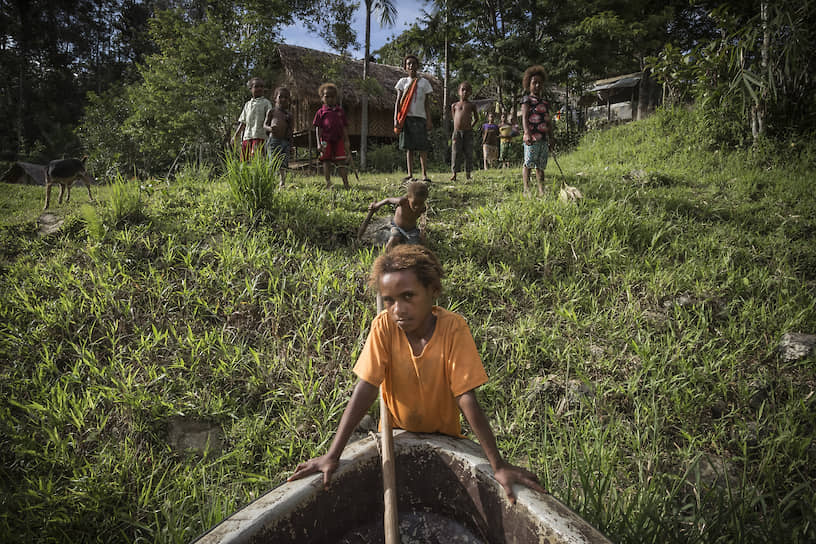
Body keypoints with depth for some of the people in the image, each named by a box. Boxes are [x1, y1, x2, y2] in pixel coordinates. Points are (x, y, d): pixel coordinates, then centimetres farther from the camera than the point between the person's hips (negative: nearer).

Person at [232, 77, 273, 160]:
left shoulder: (266, 102, 7)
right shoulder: (247, 104, 22)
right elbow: (242, 122, 24)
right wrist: (235, 136, 18)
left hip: (259, 136, -6)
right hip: (246, 137, 6)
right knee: (244, 161, 3)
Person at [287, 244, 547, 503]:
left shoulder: (453, 328, -28)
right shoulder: (384, 326, -24)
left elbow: (466, 398, -27)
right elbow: (365, 389, -25)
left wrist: (498, 465, -30)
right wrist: (332, 455, -29)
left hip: (443, 434, -1)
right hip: (397, 433, 1)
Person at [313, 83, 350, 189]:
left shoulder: (340, 111, 13)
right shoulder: (321, 112, 4)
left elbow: (344, 128, 14)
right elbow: (318, 129, 2)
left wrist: (346, 141, 9)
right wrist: (319, 143, -6)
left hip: (338, 139, 2)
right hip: (326, 140, -2)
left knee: (341, 161, 1)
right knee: (326, 161, 2)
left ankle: (346, 183, 4)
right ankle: (328, 183, 8)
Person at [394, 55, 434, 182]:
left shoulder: (424, 82, 11)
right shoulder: (403, 81, 12)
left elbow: (427, 102, 10)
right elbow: (398, 101, 8)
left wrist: (429, 120, 2)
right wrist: (396, 119, -3)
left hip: (420, 117, 0)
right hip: (406, 118, 1)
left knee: (422, 147, -6)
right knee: (408, 147, 0)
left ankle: (424, 174, -5)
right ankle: (410, 174, 2)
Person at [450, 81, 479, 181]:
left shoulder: (472, 105, 9)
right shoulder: (454, 105, 12)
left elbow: (476, 119, 18)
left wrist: (470, 127, 11)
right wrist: (457, 128, 13)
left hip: (468, 133, 0)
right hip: (457, 132, 1)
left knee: (468, 153, 1)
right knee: (455, 152, -4)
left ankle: (468, 174, 6)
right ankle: (454, 173, -1)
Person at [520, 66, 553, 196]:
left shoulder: (545, 102, 22)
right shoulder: (527, 99, 2)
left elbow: (549, 122, 24)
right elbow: (524, 117, -10)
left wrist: (551, 138, 18)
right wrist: (527, 133, -24)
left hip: (544, 138, 7)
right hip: (532, 137, -7)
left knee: (541, 165, 6)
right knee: (528, 163, -11)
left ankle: (541, 191, 7)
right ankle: (526, 189, -10)